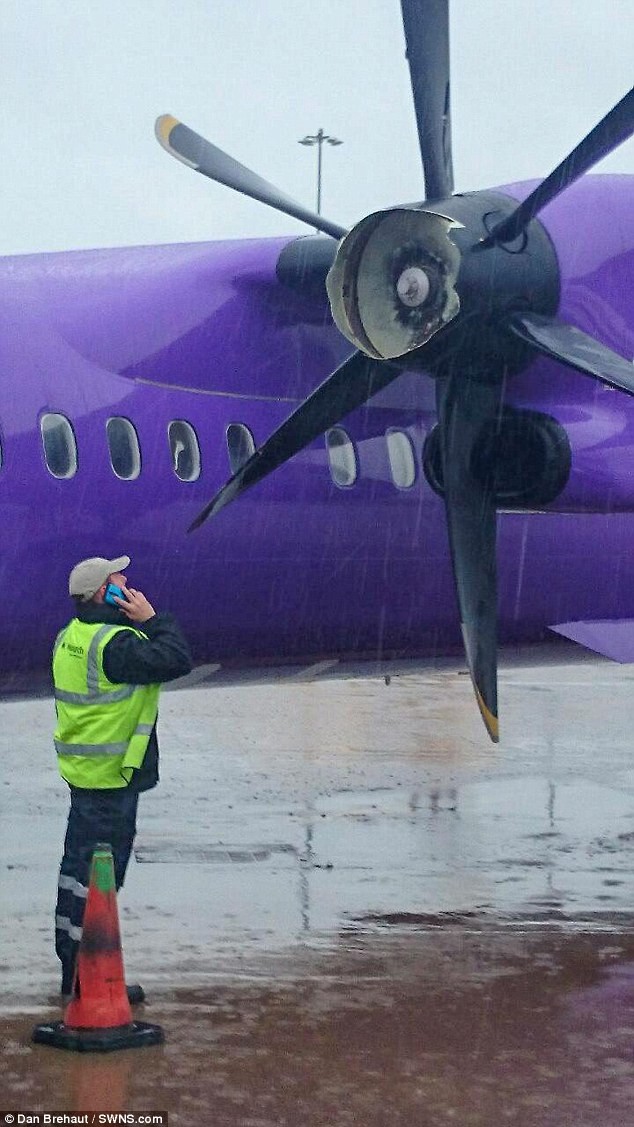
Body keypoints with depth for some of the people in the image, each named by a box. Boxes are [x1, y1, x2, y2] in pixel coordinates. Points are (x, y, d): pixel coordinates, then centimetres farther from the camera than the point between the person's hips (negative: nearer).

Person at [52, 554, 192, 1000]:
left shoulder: (71, 637, 10)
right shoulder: (115, 643, -21)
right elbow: (177, 660, -23)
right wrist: (152, 620, -15)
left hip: (82, 772, 10)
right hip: (112, 777, -10)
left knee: (78, 866, 16)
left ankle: (72, 967, 24)